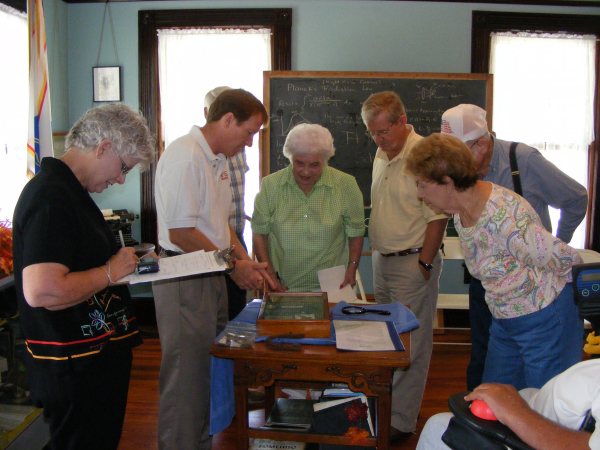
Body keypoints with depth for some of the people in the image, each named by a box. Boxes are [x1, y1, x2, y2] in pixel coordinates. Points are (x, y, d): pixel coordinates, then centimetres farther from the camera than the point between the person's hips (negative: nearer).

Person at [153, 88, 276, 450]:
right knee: (188, 374, 1)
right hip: (184, 279, -9)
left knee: (213, 366, 17)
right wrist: (234, 267, -14)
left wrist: (247, 263, 10)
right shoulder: (185, 156, -18)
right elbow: (181, 233, -22)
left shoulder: (219, 159, 13)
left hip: (213, 276, 10)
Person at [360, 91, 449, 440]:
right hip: (383, 260, 9)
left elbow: (438, 217, -18)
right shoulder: (382, 155, 12)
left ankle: (402, 420, 12)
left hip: (412, 263, -8)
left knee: (411, 345, 1)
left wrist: (424, 264, -16)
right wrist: (378, 253, 16)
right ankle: (385, 403, 31)